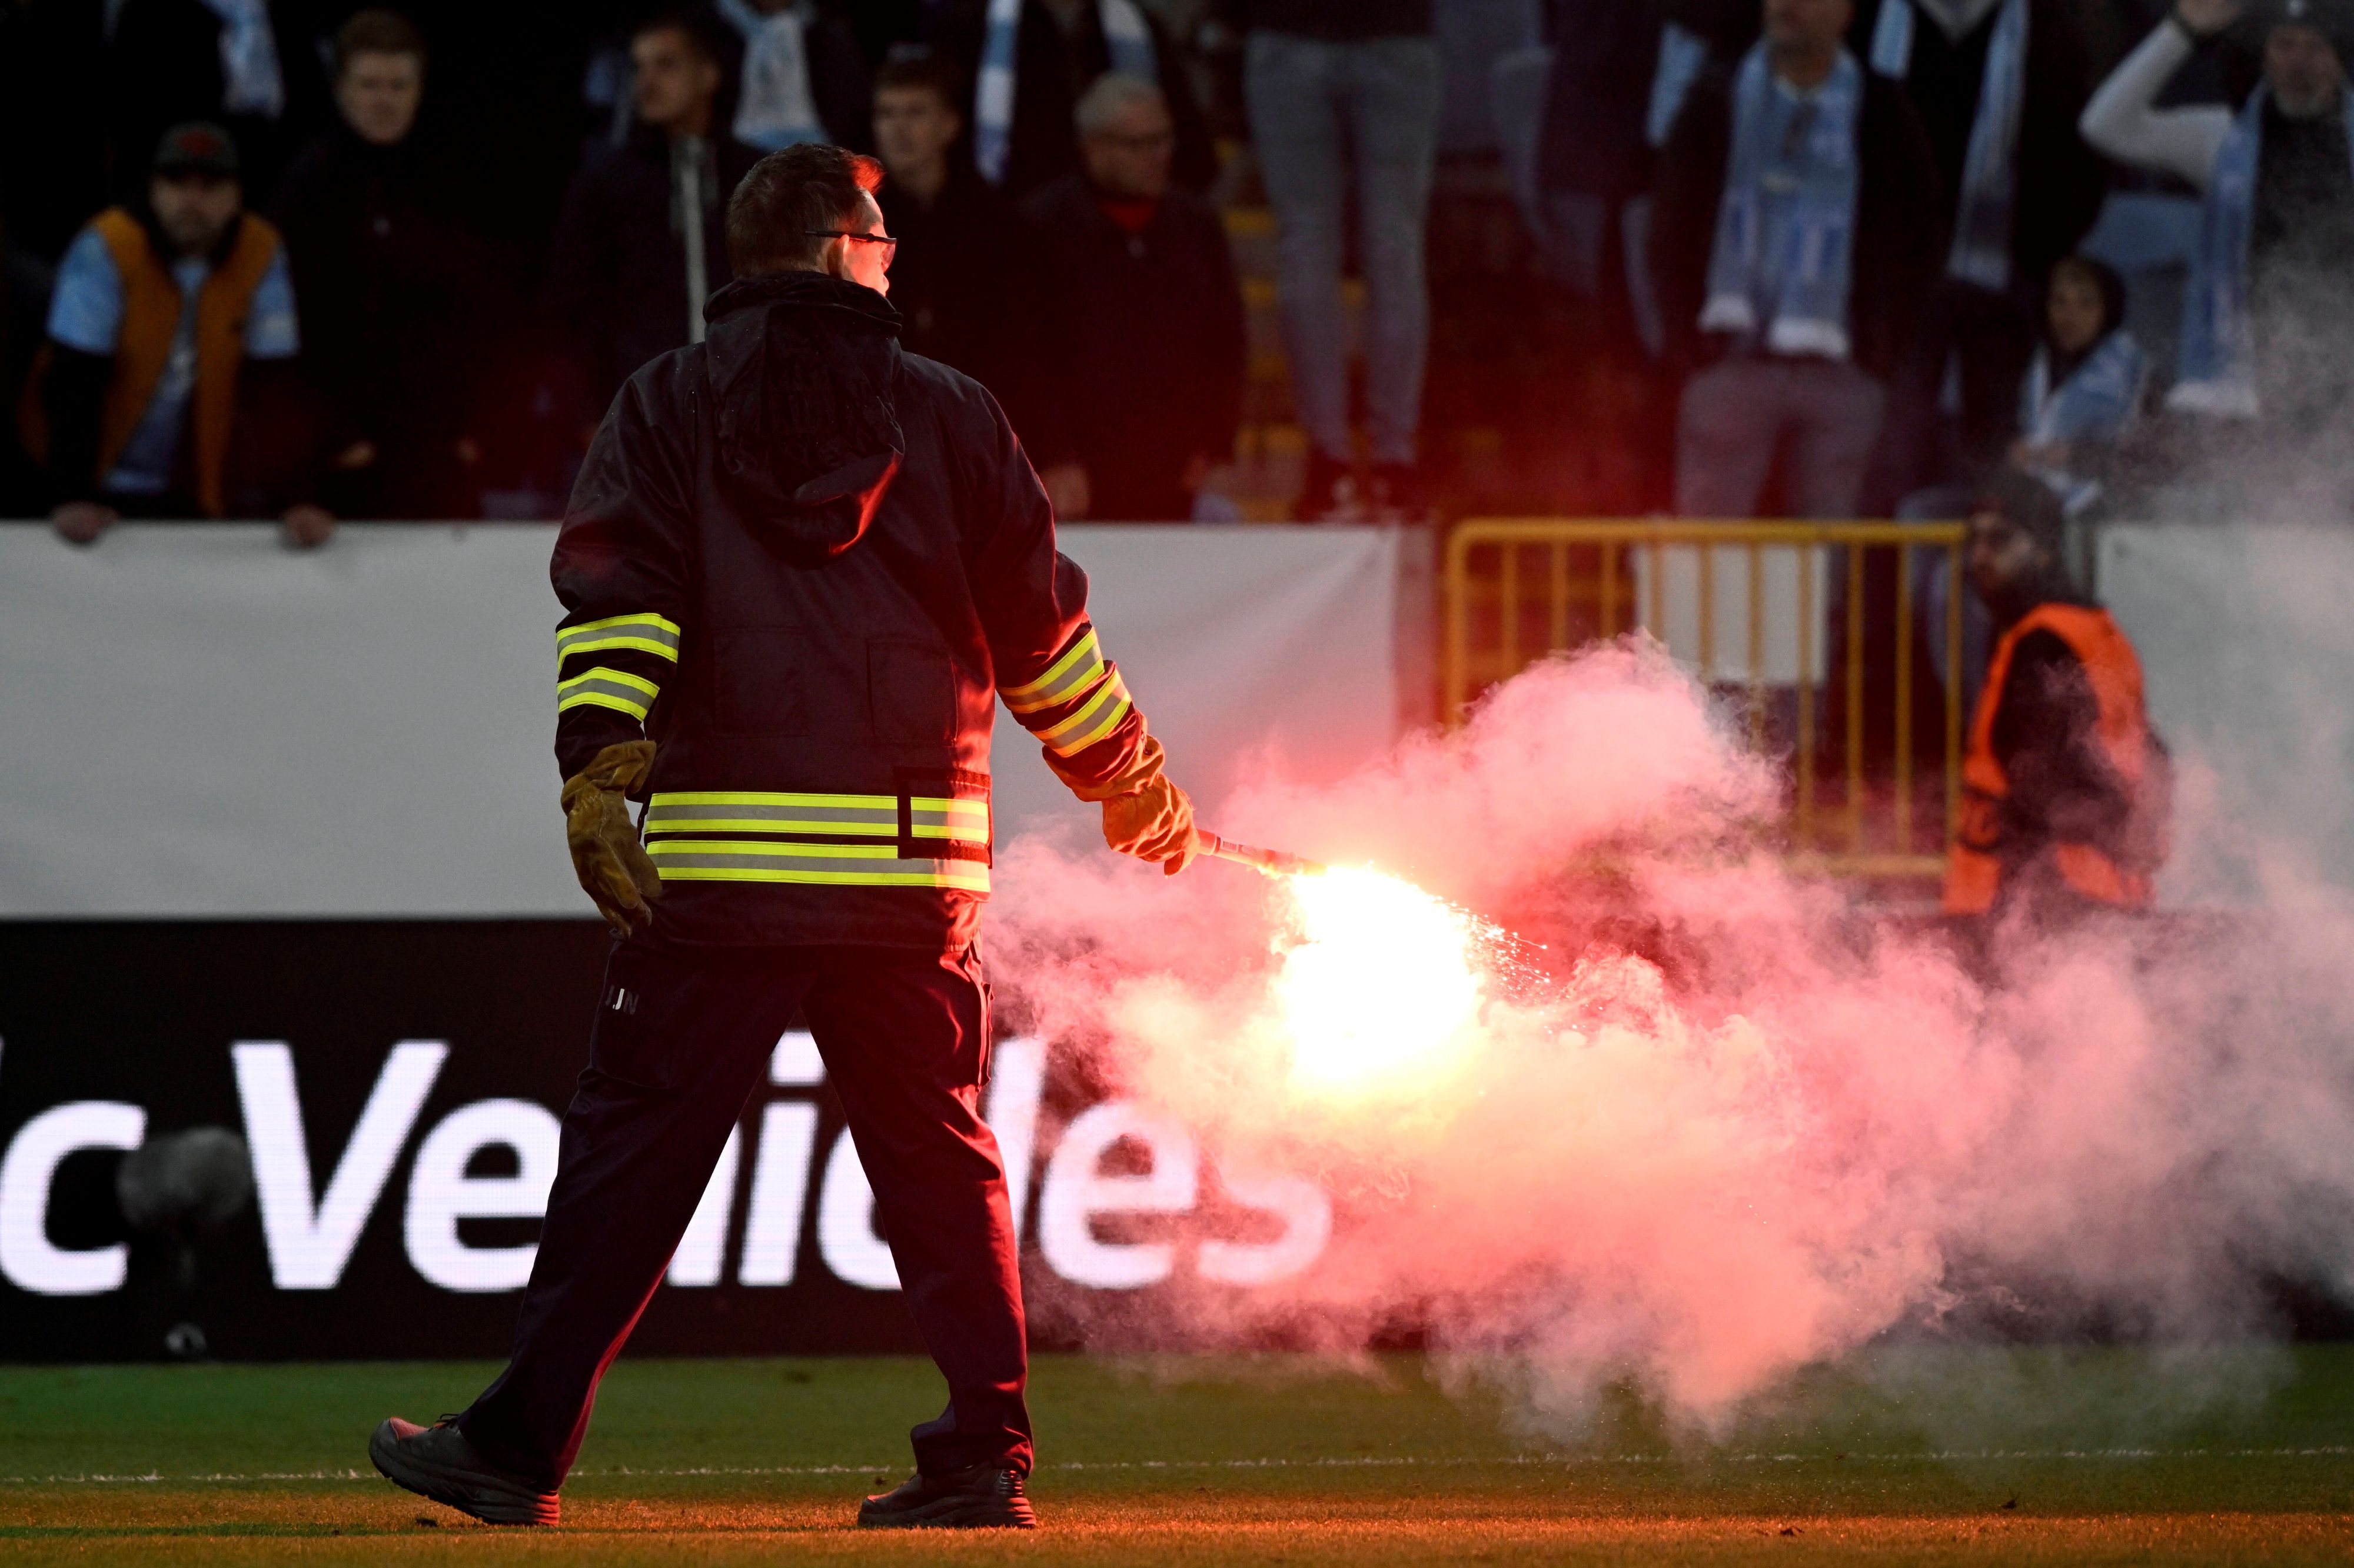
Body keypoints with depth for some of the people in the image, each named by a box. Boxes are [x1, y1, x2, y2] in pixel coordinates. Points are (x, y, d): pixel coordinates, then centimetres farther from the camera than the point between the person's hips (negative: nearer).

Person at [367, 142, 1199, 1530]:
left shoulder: (670, 405, 8)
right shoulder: (950, 415, 10)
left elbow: (618, 596, -6)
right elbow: (1044, 628, 13)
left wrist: (599, 772, -13)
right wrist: (1131, 781, 25)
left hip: (721, 857, -1)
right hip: (918, 863, 1)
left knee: (632, 1154, 2)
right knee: (942, 1161, 9)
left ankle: (519, 1451, 3)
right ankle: (986, 1456, 6)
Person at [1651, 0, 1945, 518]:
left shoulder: (1882, 115, 6)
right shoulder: (1718, 104, 6)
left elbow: (1923, 239, 10)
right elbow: (1672, 225, 7)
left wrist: (1883, 348, 1)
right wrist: (1689, 338, -2)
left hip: (1839, 373, 0)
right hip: (1734, 360, 0)